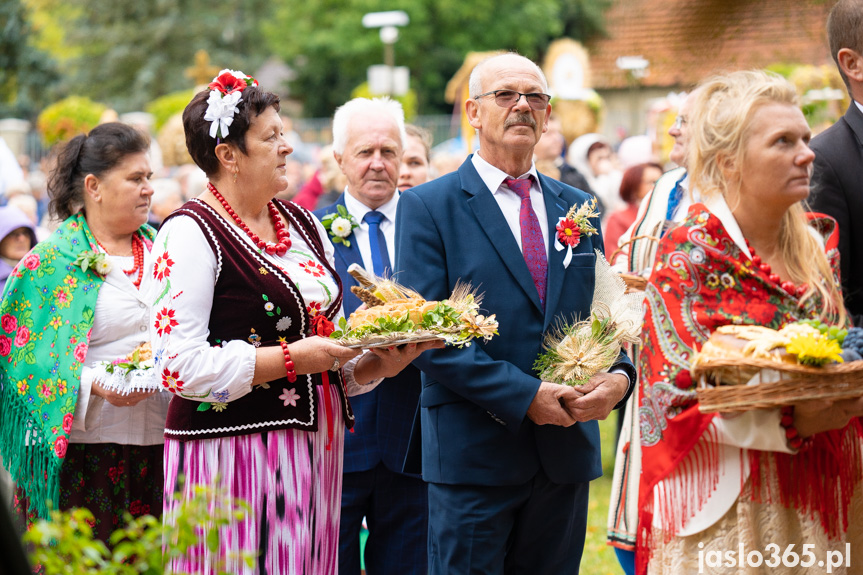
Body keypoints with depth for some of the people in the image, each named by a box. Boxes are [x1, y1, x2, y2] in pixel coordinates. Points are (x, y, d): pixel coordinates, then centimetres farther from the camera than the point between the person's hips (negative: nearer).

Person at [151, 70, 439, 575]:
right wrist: (292, 359, -16)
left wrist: (375, 364, 0)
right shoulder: (191, 233, -9)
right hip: (235, 454, -7)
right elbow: (179, 365, -17)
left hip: (314, 451, 7)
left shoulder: (304, 224, 14)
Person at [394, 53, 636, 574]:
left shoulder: (577, 208, 13)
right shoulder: (428, 207, -3)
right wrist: (522, 394, -18)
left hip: (567, 450, 5)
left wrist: (620, 375, -8)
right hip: (474, 451, -5)